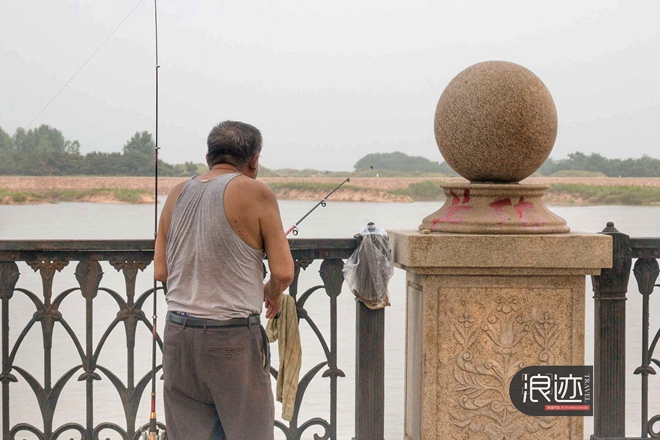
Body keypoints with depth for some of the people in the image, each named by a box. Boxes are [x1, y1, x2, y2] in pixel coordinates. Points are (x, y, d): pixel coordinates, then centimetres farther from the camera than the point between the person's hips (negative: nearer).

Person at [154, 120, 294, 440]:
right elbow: (283, 272, -7)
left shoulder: (178, 194, 9)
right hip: (234, 334, -5)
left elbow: (160, 271, 10)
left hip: (178, 331, 5)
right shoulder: (255, 192, -5)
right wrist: (272, 294, 13)